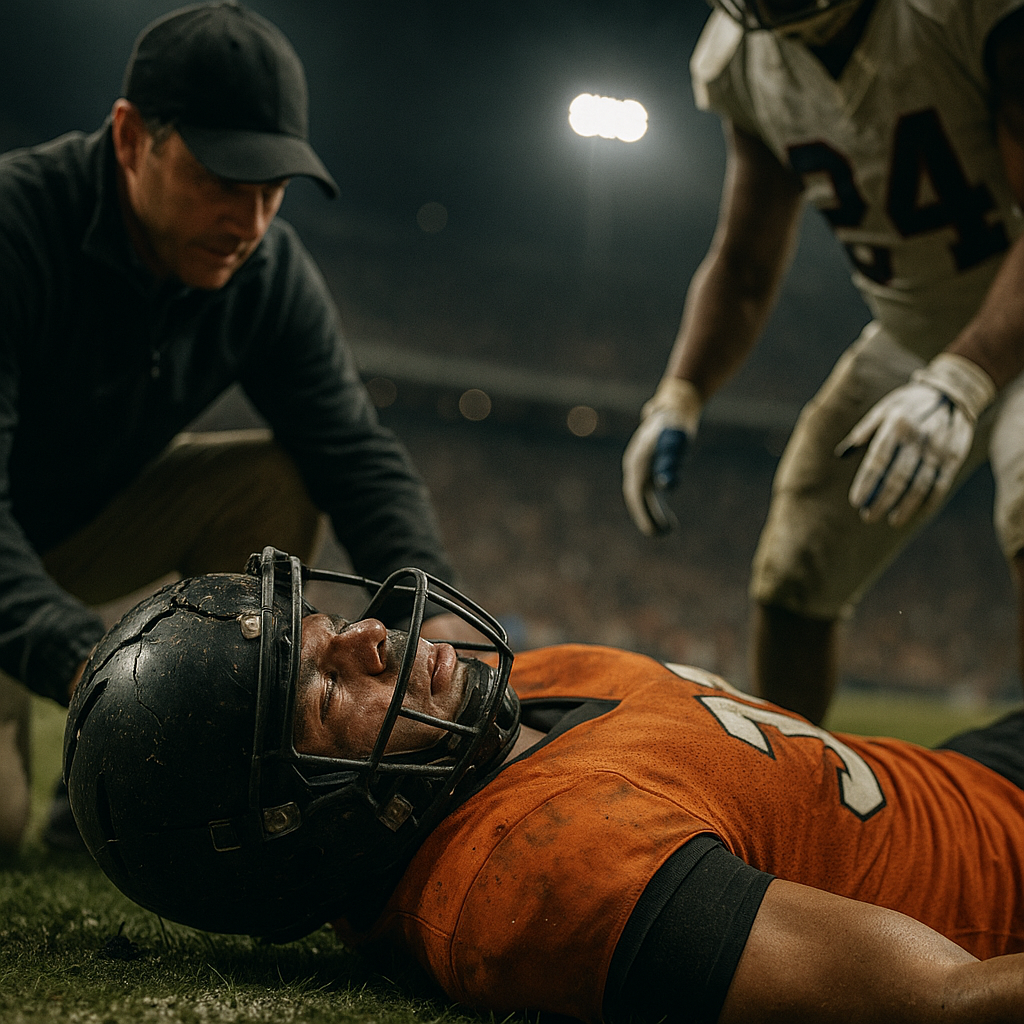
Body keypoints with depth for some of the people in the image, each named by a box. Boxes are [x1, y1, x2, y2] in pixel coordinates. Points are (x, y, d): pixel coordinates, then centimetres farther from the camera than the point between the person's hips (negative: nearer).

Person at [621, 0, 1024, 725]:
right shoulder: (742, 61, -9)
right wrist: (679, 398, -13)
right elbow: (745, 267, 2)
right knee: (794, 586, 8)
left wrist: (958, 383, -47)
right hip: (913, 337, 6)